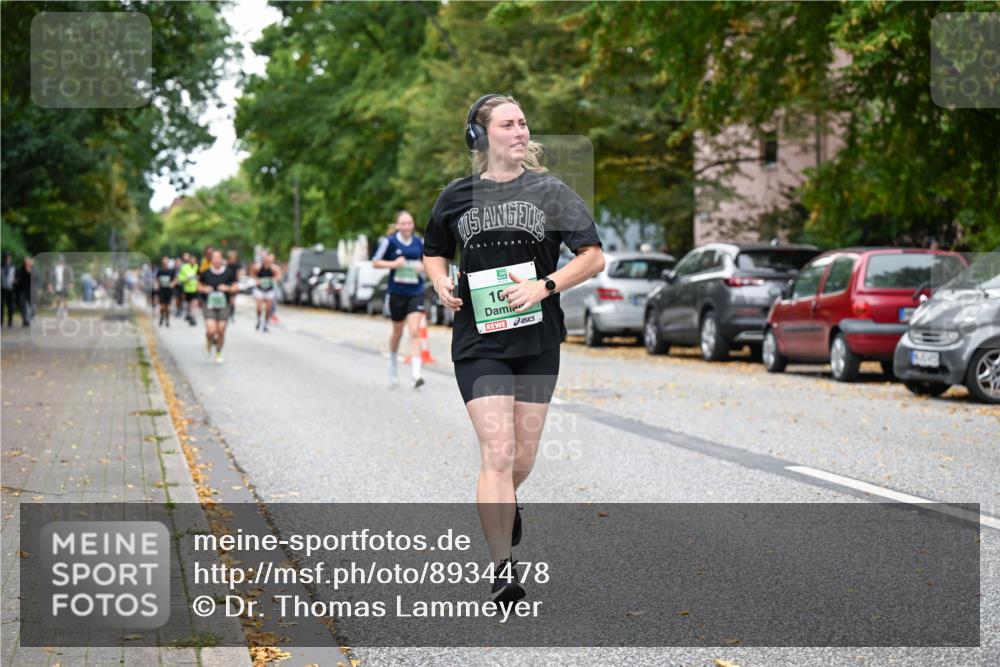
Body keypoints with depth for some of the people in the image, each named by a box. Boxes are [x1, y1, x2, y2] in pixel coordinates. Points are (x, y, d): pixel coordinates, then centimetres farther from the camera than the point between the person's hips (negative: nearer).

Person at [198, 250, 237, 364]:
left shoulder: (228, 272, -2)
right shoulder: (205, 272, -2)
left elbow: (235, 287, 6)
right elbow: (199, 285, 11)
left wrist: (227, 288, -14)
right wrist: (204, 289, -10)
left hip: (223, 305, 1)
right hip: (209, 305, -1)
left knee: (221, 331, 2)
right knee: (211, 330, -14)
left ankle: (218, 353, 23)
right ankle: (209, 343, 22)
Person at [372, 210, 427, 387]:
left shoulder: (419, 242, 4)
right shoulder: (390, 241, -5)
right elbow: (375, 262, -1)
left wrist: (423, 267, -4)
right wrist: (393, 264, -16)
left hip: (416, 292, 1)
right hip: (397, 292, -1)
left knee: (415, 331, -12)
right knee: (397, 331, 14)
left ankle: (416, 374, -18)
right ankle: (393, 364, 42)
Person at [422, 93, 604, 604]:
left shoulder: (549, 191, 1)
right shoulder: (457, 196, 5)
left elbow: (594, 258, -1)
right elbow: (434, 252, 21)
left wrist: (545, 286, -15)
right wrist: (440, 282, -1)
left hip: (537, 341, 1)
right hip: (478, 342, -1)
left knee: (523, 458, 11)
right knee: (498, 454, -13)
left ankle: (504, 501, 47)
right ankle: (503, 568, -9)